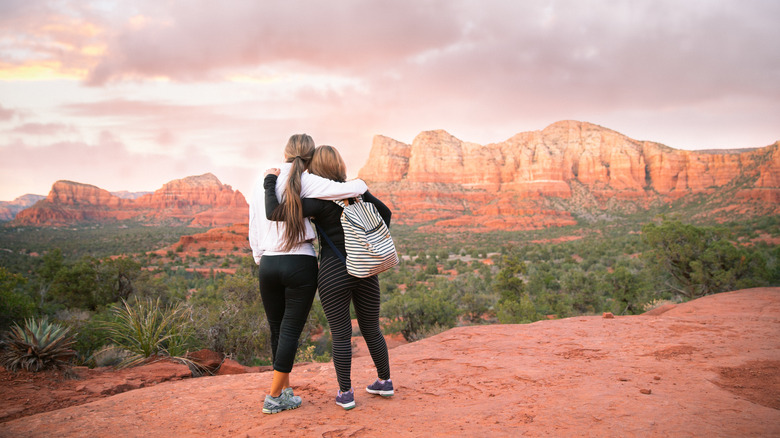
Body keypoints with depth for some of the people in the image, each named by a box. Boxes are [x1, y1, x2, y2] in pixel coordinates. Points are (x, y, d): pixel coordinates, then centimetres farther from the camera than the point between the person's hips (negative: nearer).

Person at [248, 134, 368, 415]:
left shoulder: (262, 183, 6)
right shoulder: (306, 183, -8)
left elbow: (253, 231, 9)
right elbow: (346, 189, -16)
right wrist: (362, 185, 7)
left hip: (268, 265, 4)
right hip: (300, 265, -4)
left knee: (277, 330, 17)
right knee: (291, 331, 5)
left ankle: (285, 390, 29)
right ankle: (274, 397, 10)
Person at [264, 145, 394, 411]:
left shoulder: (317, 201, -12)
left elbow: (274, 214, -17)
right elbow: (385, 212, 14)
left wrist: (269, 183, -3)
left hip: (333, 275, -4)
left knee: (341, 336, 8)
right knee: (372, 330, 18)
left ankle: (345, 393, 15)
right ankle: (385, 382, 31)